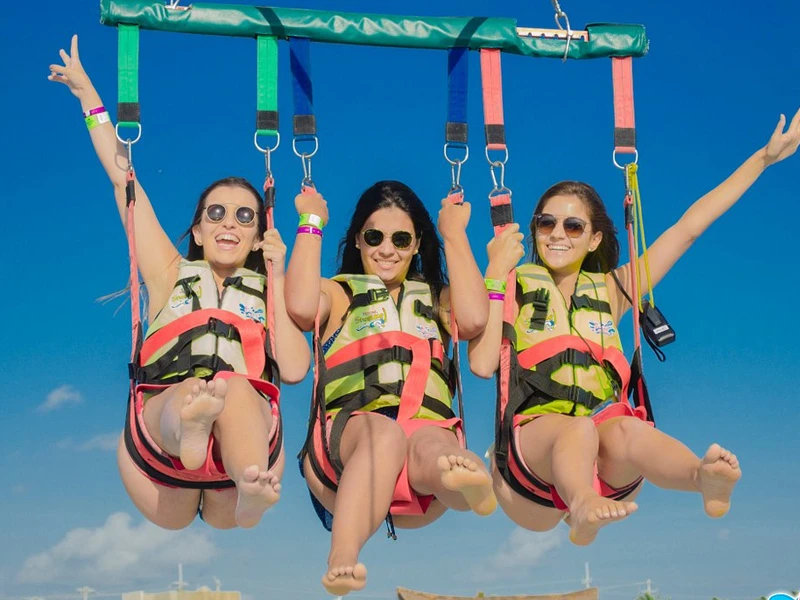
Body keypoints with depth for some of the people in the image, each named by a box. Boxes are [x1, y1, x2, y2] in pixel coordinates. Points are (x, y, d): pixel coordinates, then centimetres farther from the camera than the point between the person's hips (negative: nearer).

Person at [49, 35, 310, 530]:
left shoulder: (268, 290, 25)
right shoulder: (171, 276, 25)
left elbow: (294, 368, 6)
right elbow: (123, 179, 25)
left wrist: (278, 279, 10)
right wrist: (89, 97, 26)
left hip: (247, 429, 0)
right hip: (161, 420, 0)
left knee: (235, 387, -35)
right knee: (190, 390, -35)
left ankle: (252, 491, -65)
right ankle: (190, 430, -72)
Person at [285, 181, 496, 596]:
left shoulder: (437, 298, 32)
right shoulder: (338, 293, 28)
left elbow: (474, 319, 6)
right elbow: (301, 308, 1)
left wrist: (454, 233, 15)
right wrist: (311, 224, 12)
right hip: (347, 433, -1)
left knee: (433, 448, -38)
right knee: (384, 431, -39)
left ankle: (470, 482, -75)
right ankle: (341, 562, -61)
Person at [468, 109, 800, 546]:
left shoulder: (611, 289, 24)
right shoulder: (514, 286, 15)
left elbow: (688, 228, 24)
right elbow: (482, 362, -3)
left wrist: (764, 158, 24)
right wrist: (496, 273, -2)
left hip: (603, 461, 2)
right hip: (530, 451, -2)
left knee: (627, 431, -34)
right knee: (579, 429, -36)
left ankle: (704, 477, -63)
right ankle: (581, 506, -68)